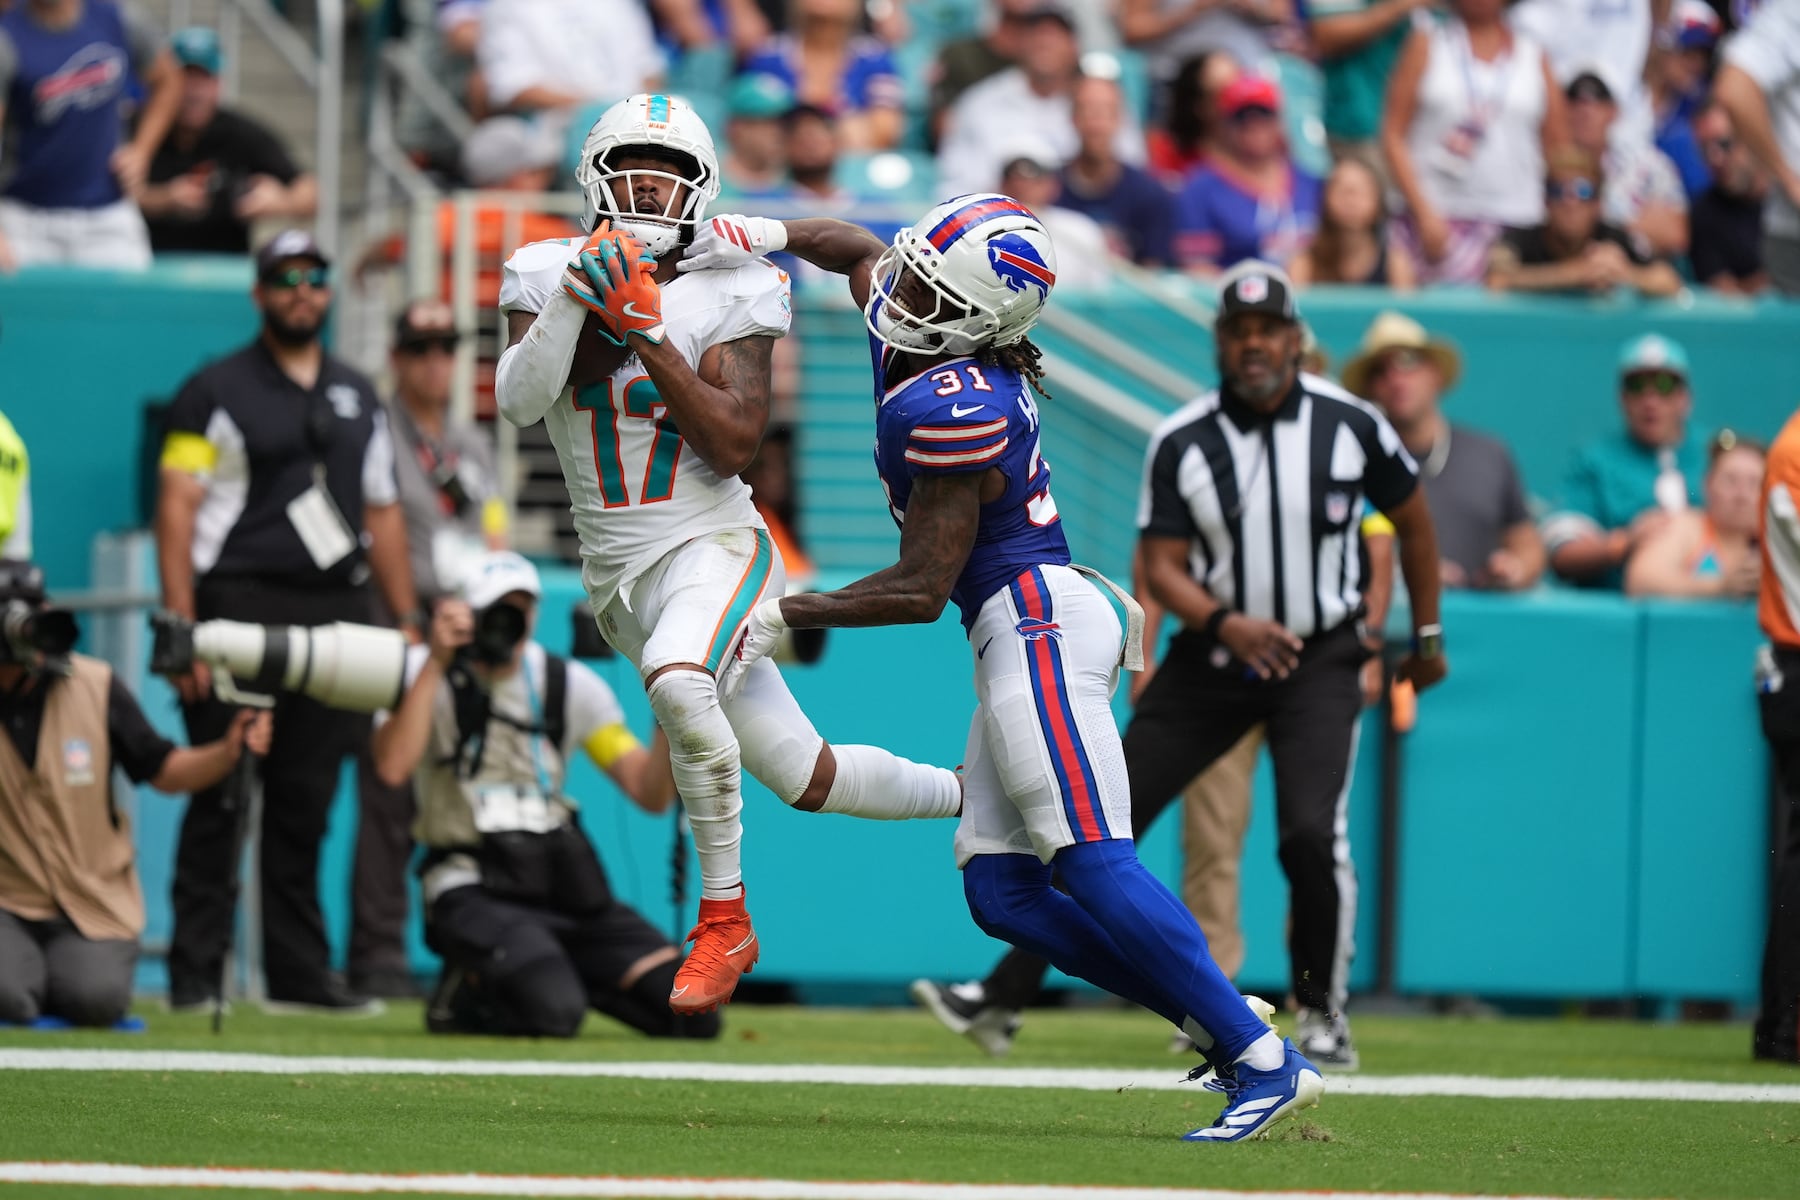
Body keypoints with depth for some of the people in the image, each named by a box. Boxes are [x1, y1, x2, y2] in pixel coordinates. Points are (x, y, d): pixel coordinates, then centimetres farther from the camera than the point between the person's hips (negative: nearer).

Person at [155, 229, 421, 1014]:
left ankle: (300, 974, 10)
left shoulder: (357, 398, 19)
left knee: (306, 802, 7)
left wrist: (408, 622, 13)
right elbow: (177, 508, -5)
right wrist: (183, 626, -15)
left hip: (334, 616, 5)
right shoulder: (217, 390, 2)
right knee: (220, 798, -7)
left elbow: (381, 515, 22)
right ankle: (194, 972, -6)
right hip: (239, 606, -5)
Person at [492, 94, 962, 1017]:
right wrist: (579, 300, -23)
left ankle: (724, 919, -23)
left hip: (712, 544, -4)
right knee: (804, 777, 8)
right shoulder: (551, 277, 2)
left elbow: (734, 445, -15)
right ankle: (975, 799, 35)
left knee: (678, 682, -37)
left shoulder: (726, 298, -6)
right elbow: (517, 400, -12)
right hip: (618, 570, 4)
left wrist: (649, 334, -20)